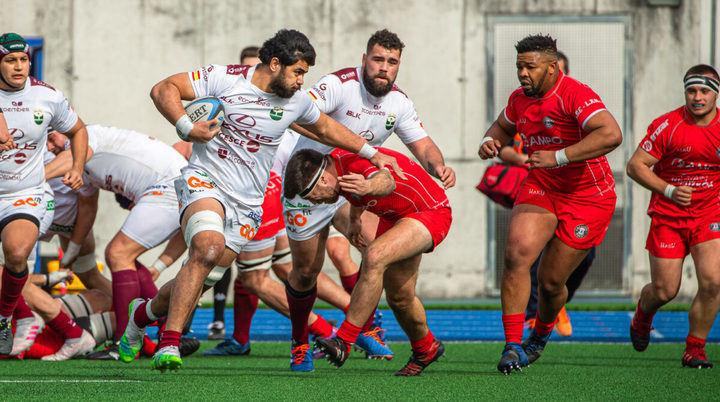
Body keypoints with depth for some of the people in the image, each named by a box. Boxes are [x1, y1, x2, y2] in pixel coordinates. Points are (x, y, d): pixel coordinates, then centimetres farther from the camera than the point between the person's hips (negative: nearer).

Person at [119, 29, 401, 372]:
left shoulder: (297, 101, 6)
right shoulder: (224, 79, -8)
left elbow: (325, 128, 26)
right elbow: (162, 90, -7)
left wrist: (371, 153, 27)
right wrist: (185, 127, -22)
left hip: (247, 203, 5)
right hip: (205, 179, -5)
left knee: (198, 277, 1)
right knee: (208, 247, -31)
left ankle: (146, 311, 33)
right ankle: (169, 343, -27)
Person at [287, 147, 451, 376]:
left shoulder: (356, 160, -34)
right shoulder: (334, 162, -7)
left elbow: (386, 181, -58)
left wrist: (367, 187, -78)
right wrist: (354, 219, 30)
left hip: (431, 211, -10)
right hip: (394, 216, 10)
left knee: (374, 256, -31)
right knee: (398, 297, 12)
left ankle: (344, 342, -31)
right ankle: (425, 350, 38)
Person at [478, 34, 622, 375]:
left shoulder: (576, 95, -22)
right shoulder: (520, 98, 2)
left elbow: (611, 135, -37)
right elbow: (504, 126, 26)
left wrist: (558, 157, -39)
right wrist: (490, 141, 0)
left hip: (587, 198, -5)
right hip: (540, 189, 5)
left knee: (550, 281, 2)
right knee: (516, 254, -21)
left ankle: (541, 334, 35)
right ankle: (513, 346, -17)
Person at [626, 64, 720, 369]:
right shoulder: (667, 126, -12)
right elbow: (635, 166, -9)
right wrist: (669, 190, -20)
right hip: (668, 216, -2)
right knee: (664, 291, 0)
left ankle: (695, 348, 2)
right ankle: (644, 313, 38)